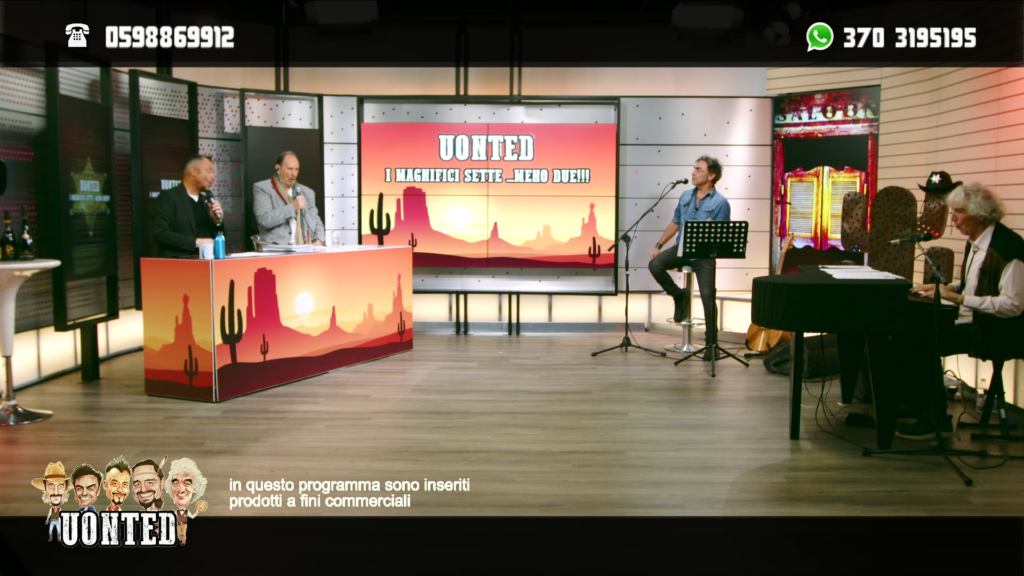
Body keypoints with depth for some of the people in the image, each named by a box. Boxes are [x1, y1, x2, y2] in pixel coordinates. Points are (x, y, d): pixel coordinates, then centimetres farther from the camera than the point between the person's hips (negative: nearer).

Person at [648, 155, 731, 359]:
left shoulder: (720, 202, -7)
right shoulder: (686, 196, 9)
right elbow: (675, 223, 18)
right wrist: (659, 245, 14)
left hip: (704, 255, -5)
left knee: (707, 297, -10)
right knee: (655, 265, -20)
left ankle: (711, 342, 7)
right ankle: (679, 295, 6)